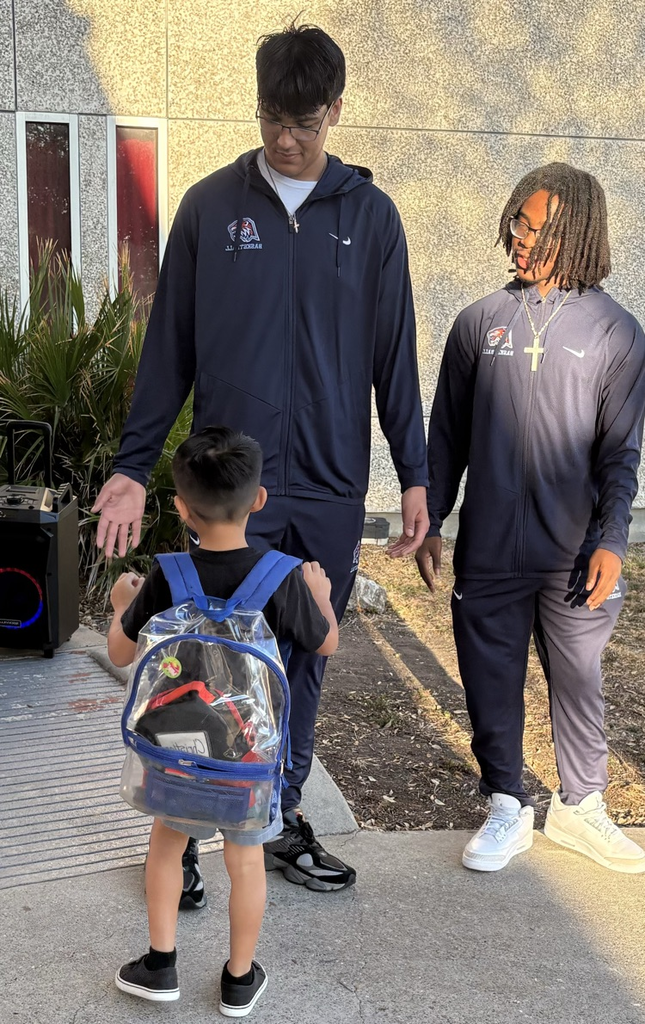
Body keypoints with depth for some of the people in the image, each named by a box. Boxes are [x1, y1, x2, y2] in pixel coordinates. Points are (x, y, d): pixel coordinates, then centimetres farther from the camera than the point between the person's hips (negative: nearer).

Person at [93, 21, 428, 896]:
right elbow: (168, 349, 4)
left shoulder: (369, 215, 5)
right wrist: (134, 466, 1)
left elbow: (395, 357, 6)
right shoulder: (210, 206, 2)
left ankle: (283, 822, 26)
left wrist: (415, 476, 3)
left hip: (331, 490, 2)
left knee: (304, 663, 11)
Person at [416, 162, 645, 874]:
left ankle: (579, 807, 31)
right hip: (488, 550, 1)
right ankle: (507, 808, 25)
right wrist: (428, 523, 7)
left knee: (577, 683, 11)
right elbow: (446, 434, 10)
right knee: (491, 681, 8)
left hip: (573, 553, -1)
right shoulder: (480, 322, 5)